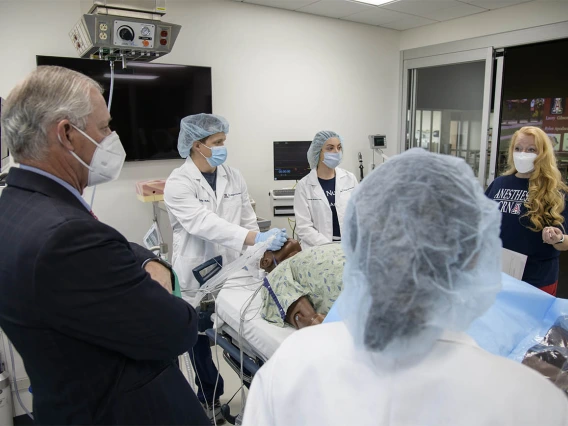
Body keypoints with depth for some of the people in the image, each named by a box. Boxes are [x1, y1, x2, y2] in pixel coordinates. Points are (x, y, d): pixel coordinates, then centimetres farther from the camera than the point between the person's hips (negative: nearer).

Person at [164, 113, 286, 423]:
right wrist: (256, 238, -35)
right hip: (197, 275, -3)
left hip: (233, 271, 3)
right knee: (200, 337, 13)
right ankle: (210, 398, 36)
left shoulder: (233, 177, 3)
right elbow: (205, 224, -26)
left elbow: (247, 219, 7)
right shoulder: (178, 183, -13)